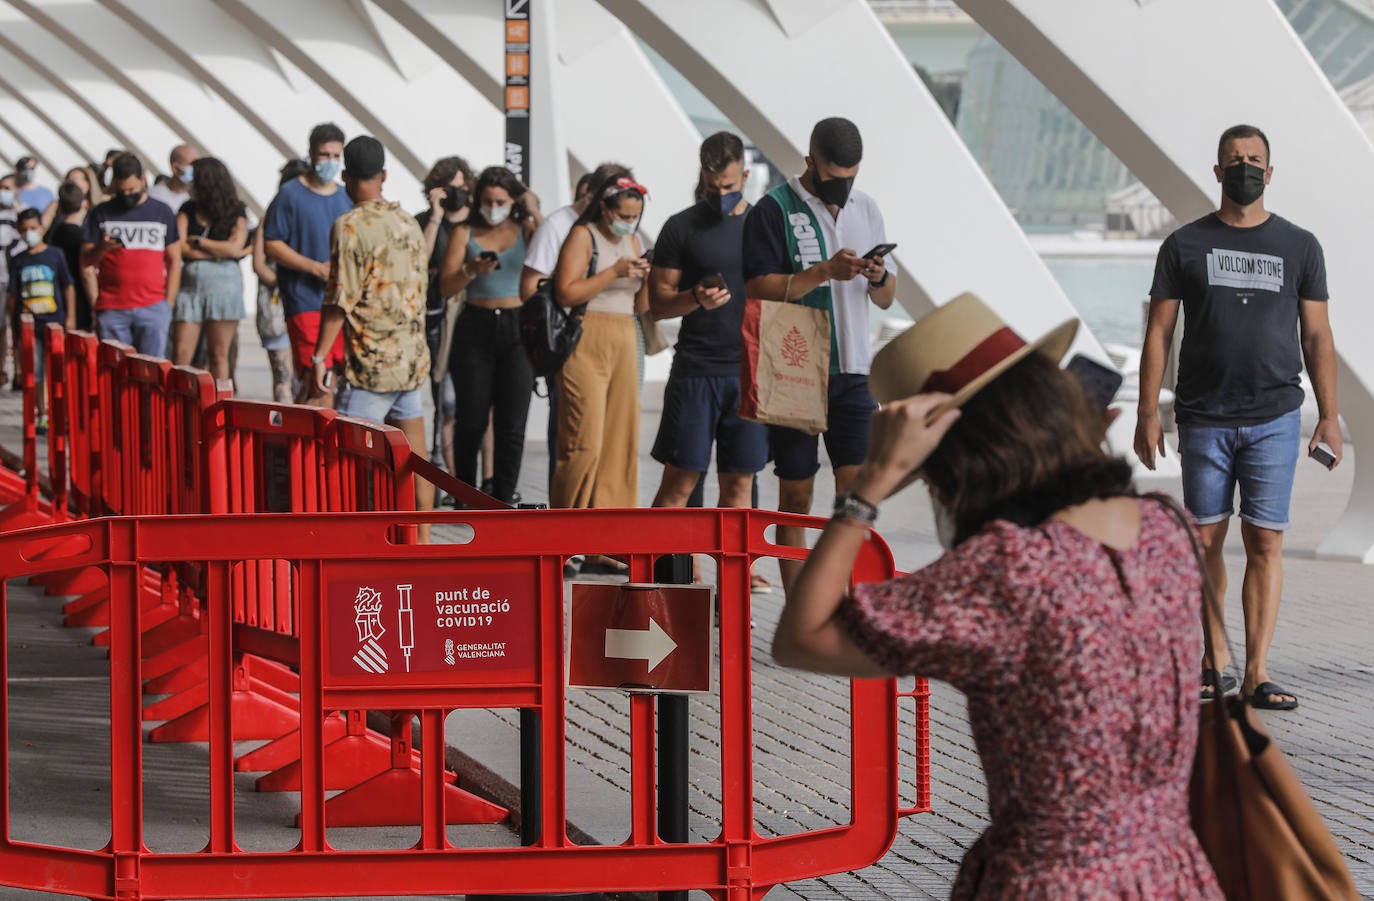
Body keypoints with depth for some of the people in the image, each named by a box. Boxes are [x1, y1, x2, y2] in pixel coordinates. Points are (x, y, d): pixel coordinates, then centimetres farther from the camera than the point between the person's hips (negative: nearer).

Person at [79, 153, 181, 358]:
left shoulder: (162, 212, 10)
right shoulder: (101, 214, 10)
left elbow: (174, 260, 11)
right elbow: (85, 260, 8)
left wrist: (169, 303, 2)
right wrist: (102, 249, -15)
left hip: (153, 309, 0)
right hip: (111, 308, 0)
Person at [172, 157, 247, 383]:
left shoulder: (236, 213, 5)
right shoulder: (188, 210, 11)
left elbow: (235, 247, -9)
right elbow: (180, 248, 0)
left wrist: (198, 242, -2)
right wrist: (219, 252, -5)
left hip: (224, 285, -2)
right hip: (190, 285, 2)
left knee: (218, 355, 2)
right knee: (181, 356, -5)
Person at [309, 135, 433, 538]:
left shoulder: (350, 226, -12)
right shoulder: (408, 223, 10)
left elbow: (340, 300, -15)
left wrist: (320, 356, -11)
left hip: (372, 363, -7)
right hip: (412, 359, 7)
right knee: (414, 457, 10)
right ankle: (423, 539, 15)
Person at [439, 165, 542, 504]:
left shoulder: (525, 230, 8)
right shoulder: (465, 232, 7)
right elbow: (446, 286, 1)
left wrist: (536, 214, -11)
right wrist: (471, 270, -17)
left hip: (517, 330, 0)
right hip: (476, 327, 0)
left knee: (511, 424, -4)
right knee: (471, 421, 1)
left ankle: (502, 500, 0)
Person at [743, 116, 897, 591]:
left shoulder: (866, 209, 13)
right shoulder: (774, 209, -4)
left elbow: (886, 298, 17)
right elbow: (759, 289, -12)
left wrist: (879, 277, -6)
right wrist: (824, 272, -20)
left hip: (851, 372, 4)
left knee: (858, 489, -7)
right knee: (796, 495, 2)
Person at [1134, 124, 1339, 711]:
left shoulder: (1299, 247, 8)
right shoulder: (1185, 245, 6)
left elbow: (1317, 337, 9)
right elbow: (1158, 332, 6)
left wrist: (1329, 416, 2)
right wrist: (1148, 412, -2)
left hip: (1274, 419, 0)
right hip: (1204, 419, 0)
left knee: (1265, 543, -4)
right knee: (1206, 539, 2)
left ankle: (1257, 674, -4)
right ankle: (1216, 665, 12)